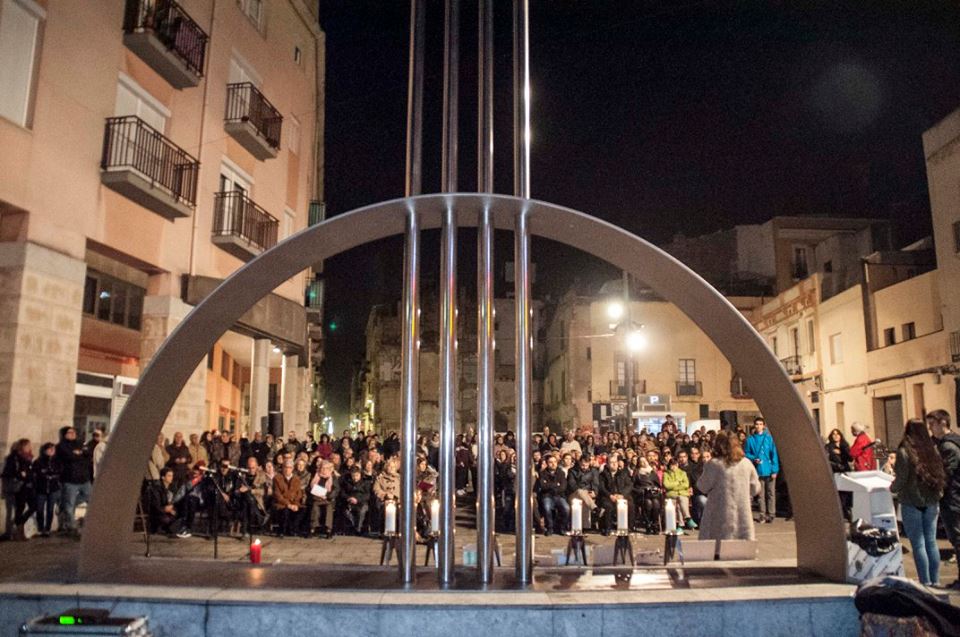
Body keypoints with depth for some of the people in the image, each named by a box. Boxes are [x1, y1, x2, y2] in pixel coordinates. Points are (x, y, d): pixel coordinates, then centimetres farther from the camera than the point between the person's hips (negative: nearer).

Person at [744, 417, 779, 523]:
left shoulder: (769, 438, -2)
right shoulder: (750, 439, 1)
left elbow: (774, 454, -3)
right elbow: (747, 453, 8)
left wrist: (775, 470, -8)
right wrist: (754, 459, -12)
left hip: (769, 470, -1)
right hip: (758, 470, 1)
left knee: (771, 493, 5)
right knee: (761, 494, 7)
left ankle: (771, 514, 14)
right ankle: (763, 515, 14)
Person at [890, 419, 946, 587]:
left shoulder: (904, 451, -11)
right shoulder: (932, 450, 4)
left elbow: (901, 478, -12)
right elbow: (941, 474, 10)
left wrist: (892, 488, 6)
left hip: (911, 502, -5)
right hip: (931, 502, 5)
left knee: (918, 544, 0)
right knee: (931, 542, 11)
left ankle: (926, 583, 1)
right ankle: (935, 581, 15)